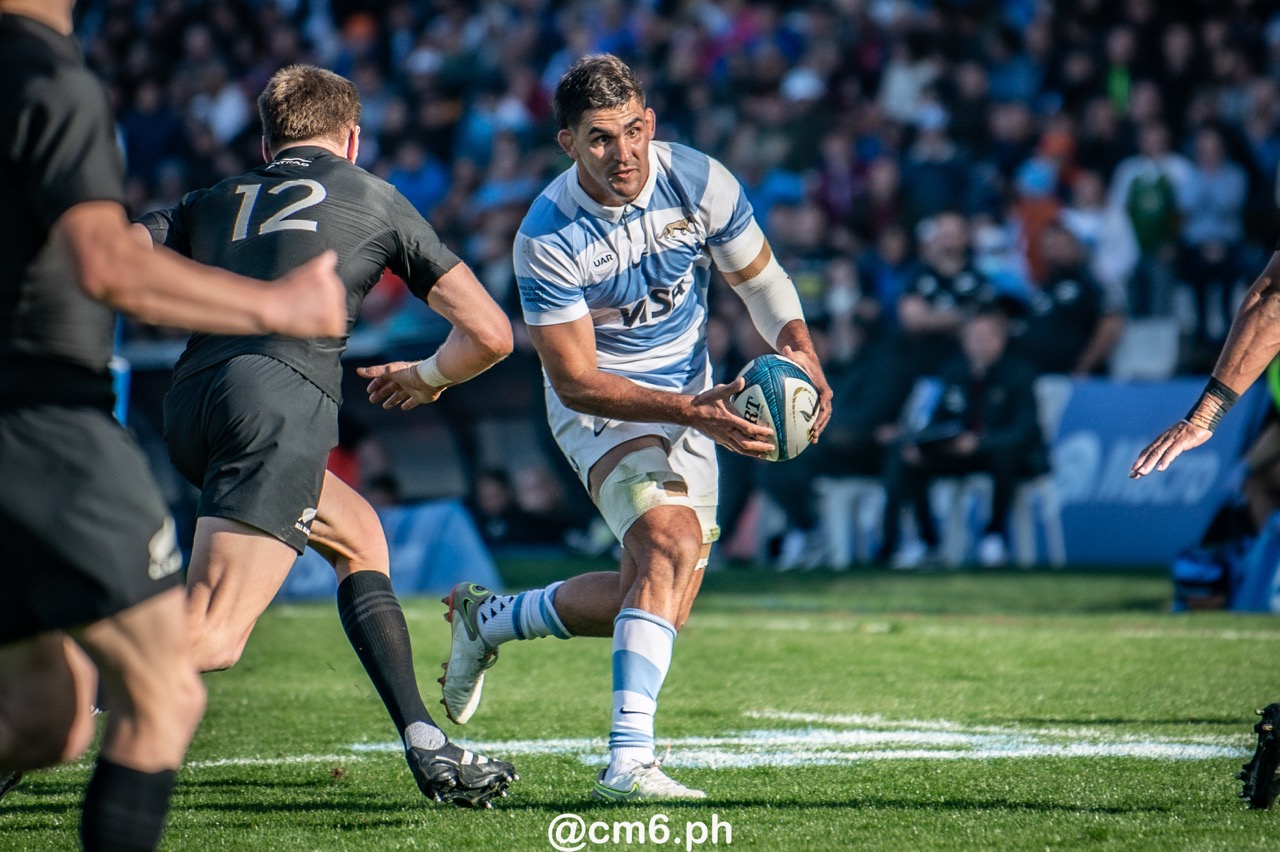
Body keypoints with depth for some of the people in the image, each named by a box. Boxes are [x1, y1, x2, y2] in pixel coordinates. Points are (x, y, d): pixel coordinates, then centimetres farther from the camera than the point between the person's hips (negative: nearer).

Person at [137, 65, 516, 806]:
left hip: (190, 401, 6)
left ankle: (427, 747, 20)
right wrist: (425, 379, 40)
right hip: (280, 397, -6)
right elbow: (490, 334, 23)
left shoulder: (212, 202, 27)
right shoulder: (378, 201, 21)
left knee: (356, 534, 28)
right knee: (211, 638, -16)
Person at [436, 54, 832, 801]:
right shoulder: (548, 237, -25)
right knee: (670, 540, -32)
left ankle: (490, 618, 27)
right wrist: (692, 413, -33)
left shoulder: (700, 183, -14)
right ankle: (629, 760, -34)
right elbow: (574, 379, -22)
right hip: (601, 408, -5)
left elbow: (760, 277, 3)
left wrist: (801, 351, -17)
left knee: (658, 603, 2)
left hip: (690, 400, 5)